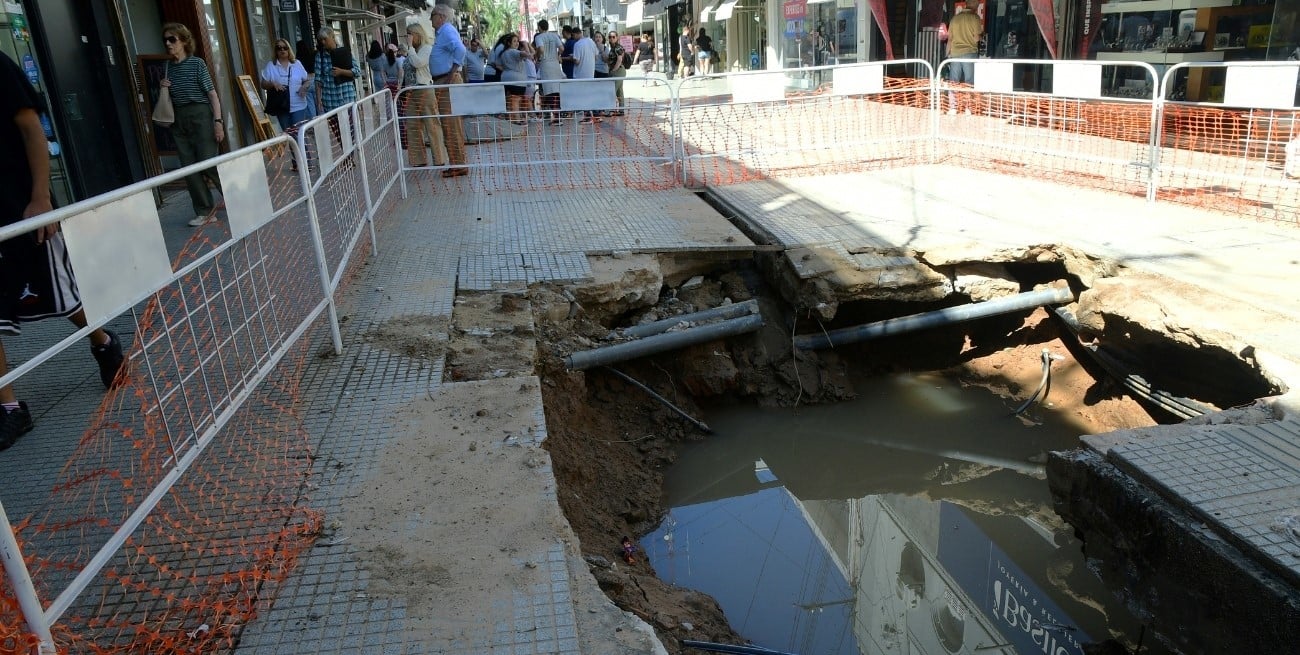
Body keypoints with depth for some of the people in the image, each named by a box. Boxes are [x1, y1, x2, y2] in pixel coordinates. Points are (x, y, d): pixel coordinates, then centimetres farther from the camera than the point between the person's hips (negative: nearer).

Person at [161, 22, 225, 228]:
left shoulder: (197, 63, -3)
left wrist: (218, 121, -15)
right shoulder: (168, 67, 13)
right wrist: (163, 88, 1)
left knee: (209, 163, -10)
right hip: (178, 120, 6)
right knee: (189, 168, 2)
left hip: (200, 115, -6)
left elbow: (212, 94, -7)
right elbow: (169, 99, 22)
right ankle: (205, 212, 7)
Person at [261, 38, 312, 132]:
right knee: (287, 132, 2)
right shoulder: (270, 65, 5)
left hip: (298, 106, 0)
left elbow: (307, 81, 12)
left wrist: (304, 87, -10)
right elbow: (263, 84, 5)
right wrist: (273, 84, -16)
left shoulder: (297, 63, 8)